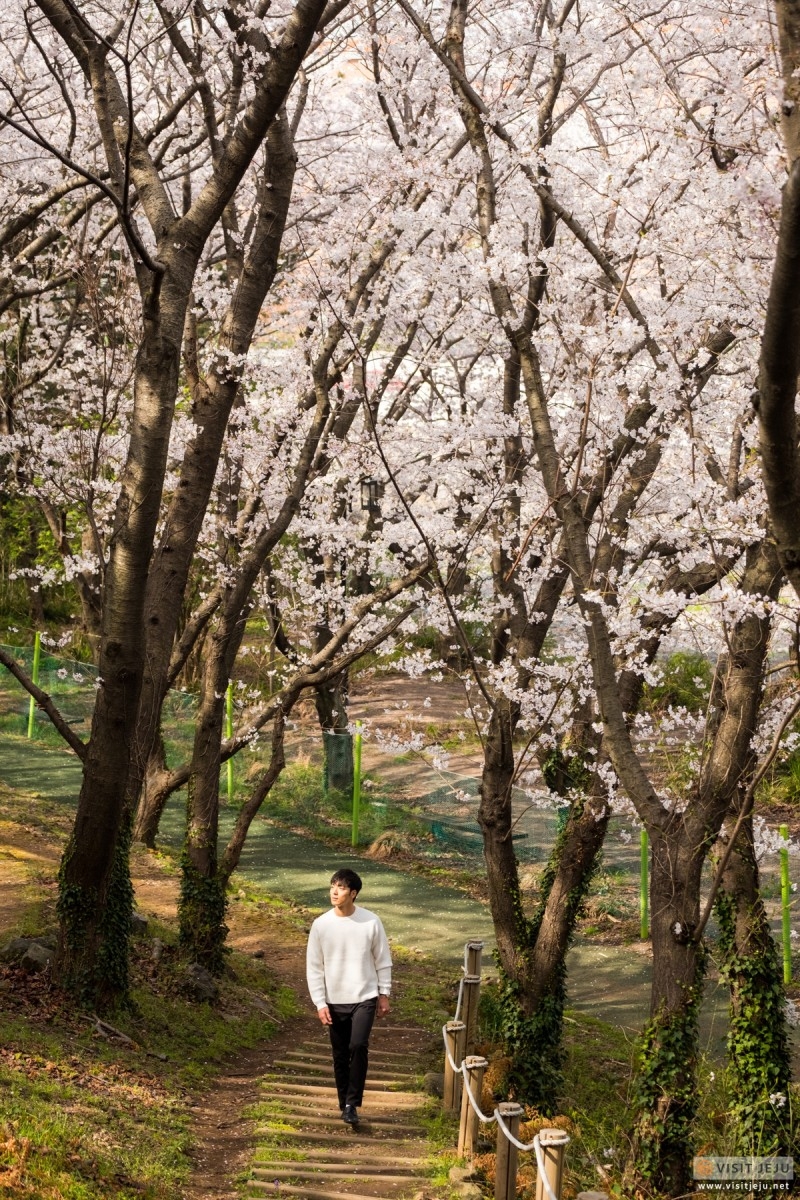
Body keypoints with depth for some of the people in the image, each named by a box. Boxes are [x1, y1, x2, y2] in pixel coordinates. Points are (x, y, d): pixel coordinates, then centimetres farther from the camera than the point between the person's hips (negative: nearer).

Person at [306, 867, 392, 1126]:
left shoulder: (371, 922, -7)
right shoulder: (321, 925, -6)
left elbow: (383, 961, 3)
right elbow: (314, 967, -1)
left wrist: (384, 994, 4)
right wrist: (320, 1003, -5)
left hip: (364, 998, -2)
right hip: (335, 1001, 2)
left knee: (358, 1046, -17)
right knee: (340, 1055, 8)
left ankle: (352, 1104, -6)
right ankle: (345, 1105, 23)